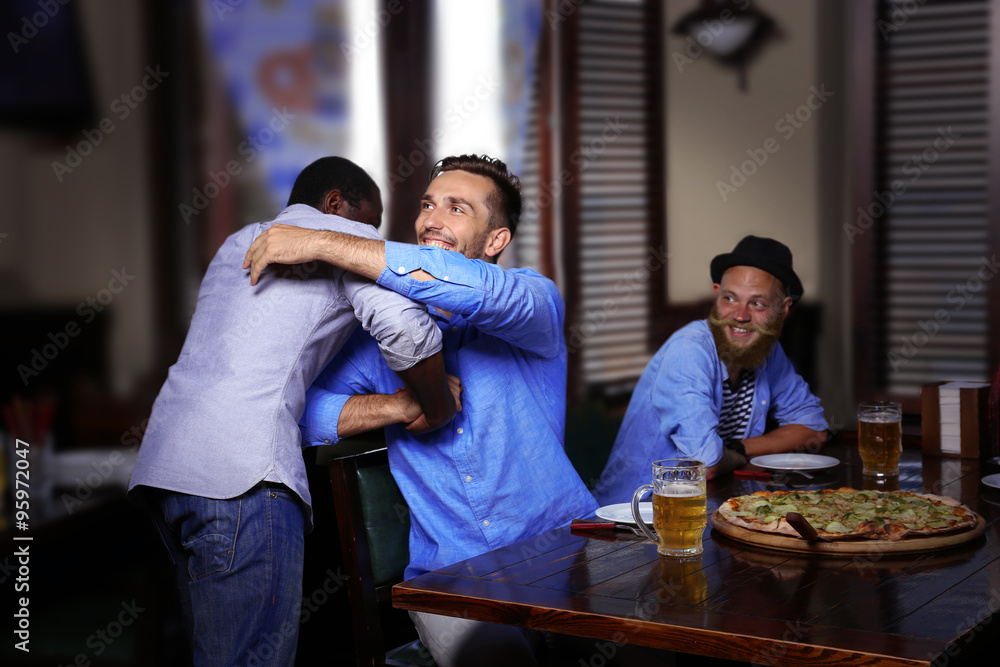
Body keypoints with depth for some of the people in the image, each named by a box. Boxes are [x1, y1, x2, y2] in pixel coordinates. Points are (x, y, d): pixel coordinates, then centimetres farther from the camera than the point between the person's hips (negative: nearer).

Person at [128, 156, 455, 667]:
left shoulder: (238, 242, 32)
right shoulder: (345, 234, 8)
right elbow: (405, 331, -9)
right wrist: (439, 413, 7)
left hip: (163, 459, 8)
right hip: (243, 472, -8)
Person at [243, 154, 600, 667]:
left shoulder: (534, 298, 1)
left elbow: (482, 292, -23)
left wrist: (322, 243, -24)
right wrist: (398, 406, -10)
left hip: (560, 547, 0)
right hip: (448, 573, 0)